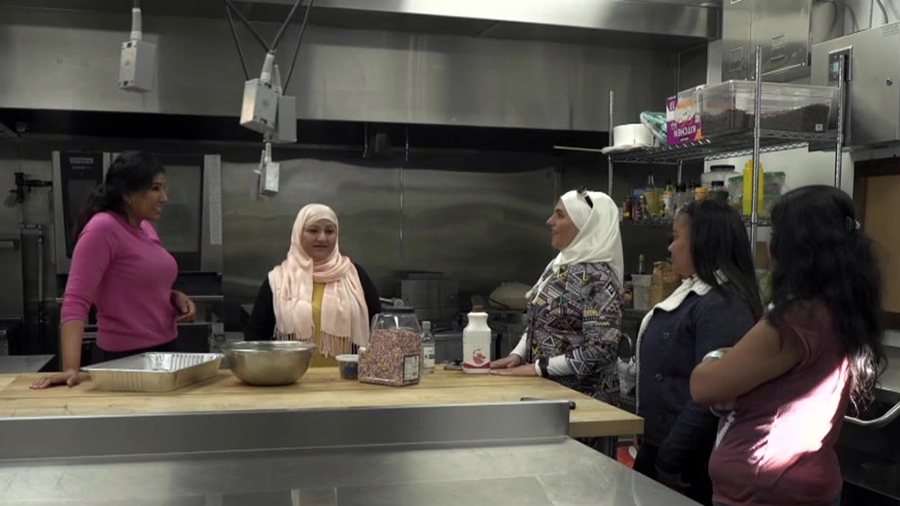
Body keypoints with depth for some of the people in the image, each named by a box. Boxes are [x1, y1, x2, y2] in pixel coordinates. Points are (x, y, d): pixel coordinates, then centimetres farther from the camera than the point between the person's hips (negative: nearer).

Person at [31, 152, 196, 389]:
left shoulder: (145, 228, 7)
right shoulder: (103, 229, -17)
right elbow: (76, 300, -23)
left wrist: (174, 297, 0)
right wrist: (71, 367, -33)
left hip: (164, 350, 8)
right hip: (125, 359, -8)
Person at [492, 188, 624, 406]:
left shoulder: (598, 278, -18)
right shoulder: (559, 264, 6)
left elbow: (602, 350, -23)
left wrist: (539, 367, -21)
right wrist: (518, 355, -1)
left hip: (584, 397, -7)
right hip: (547, 389, 7)